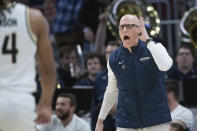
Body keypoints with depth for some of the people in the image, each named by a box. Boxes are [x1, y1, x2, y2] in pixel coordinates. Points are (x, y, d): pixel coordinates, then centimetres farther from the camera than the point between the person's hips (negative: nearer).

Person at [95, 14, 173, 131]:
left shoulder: (155, 48, -3)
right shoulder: (114, 59, 5)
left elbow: (165, 65, -26)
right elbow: (111, 92, 16)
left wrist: (147, 39, -23)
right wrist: (100, 120, 18)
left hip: (156, 121, -2)